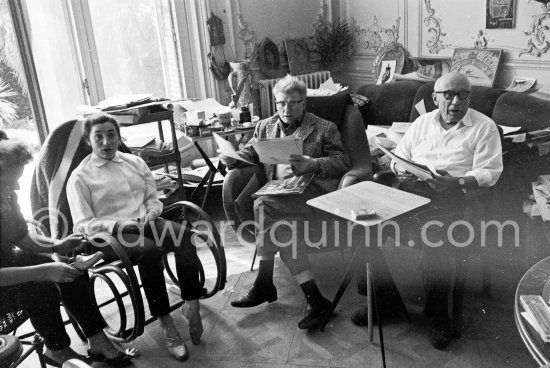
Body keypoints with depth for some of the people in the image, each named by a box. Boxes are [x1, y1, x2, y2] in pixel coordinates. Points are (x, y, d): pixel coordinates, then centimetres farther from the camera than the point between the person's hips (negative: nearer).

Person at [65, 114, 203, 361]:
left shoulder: (135, 162, 17)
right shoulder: (80, 177, 2)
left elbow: (154, 199, 17)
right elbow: (83, 224, -3)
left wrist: (151, 213, -7)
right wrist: (117, 224, -19)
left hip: (145, 222, 5)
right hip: (109, 234, -4)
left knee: (183, 235, -26)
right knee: (149, 250, -35)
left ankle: (192, 305, -24)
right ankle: (165, 322, -26)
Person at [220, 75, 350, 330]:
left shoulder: (324, 129, 10)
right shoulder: (265, 127, 23)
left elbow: (343, 162, -1)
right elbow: (248, 153, 17)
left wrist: (312, 165, -20)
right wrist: (231, 158, -8)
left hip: (313, 193, -5)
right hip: (278, 196, 5)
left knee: (263, 205, -29)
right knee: (280, 224, -28)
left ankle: (264, 284, -19)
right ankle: (313, 297, -19)